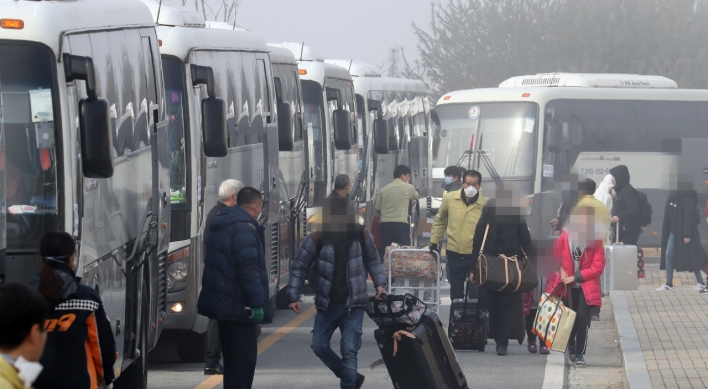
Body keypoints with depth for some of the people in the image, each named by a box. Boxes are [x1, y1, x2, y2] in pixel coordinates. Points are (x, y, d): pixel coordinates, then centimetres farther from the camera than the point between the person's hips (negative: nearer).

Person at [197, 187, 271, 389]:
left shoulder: (221, 225, 14)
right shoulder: (245, 228, -17)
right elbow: (249, 268, -25)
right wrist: (257, 302, -24)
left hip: (222, 303, 10)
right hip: (239, 304, -10)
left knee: (232, 357, 17)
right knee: (244, 358, -6)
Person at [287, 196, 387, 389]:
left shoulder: (361, 235, -3)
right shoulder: (317, 238, -7)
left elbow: (374, 262, 13)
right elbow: (299, 267, -1)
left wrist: (380, 284, -1)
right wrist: (293, 296, -6)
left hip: (353, 304, -2)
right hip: (327, 304, 2)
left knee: (349, 349, -11)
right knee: (319, 345, 4)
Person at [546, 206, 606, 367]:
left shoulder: (595, 240, -9)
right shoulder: (566, 236, -5)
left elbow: (598, 267, -11)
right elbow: (556, 255, 10)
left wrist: (575, 277, -15)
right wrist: (561, 270, -8)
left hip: (585, 286, -2)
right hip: (567, 285, 2)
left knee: (582, 318, -11)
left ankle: (580, 353, 2)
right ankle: (571, 346, 35)